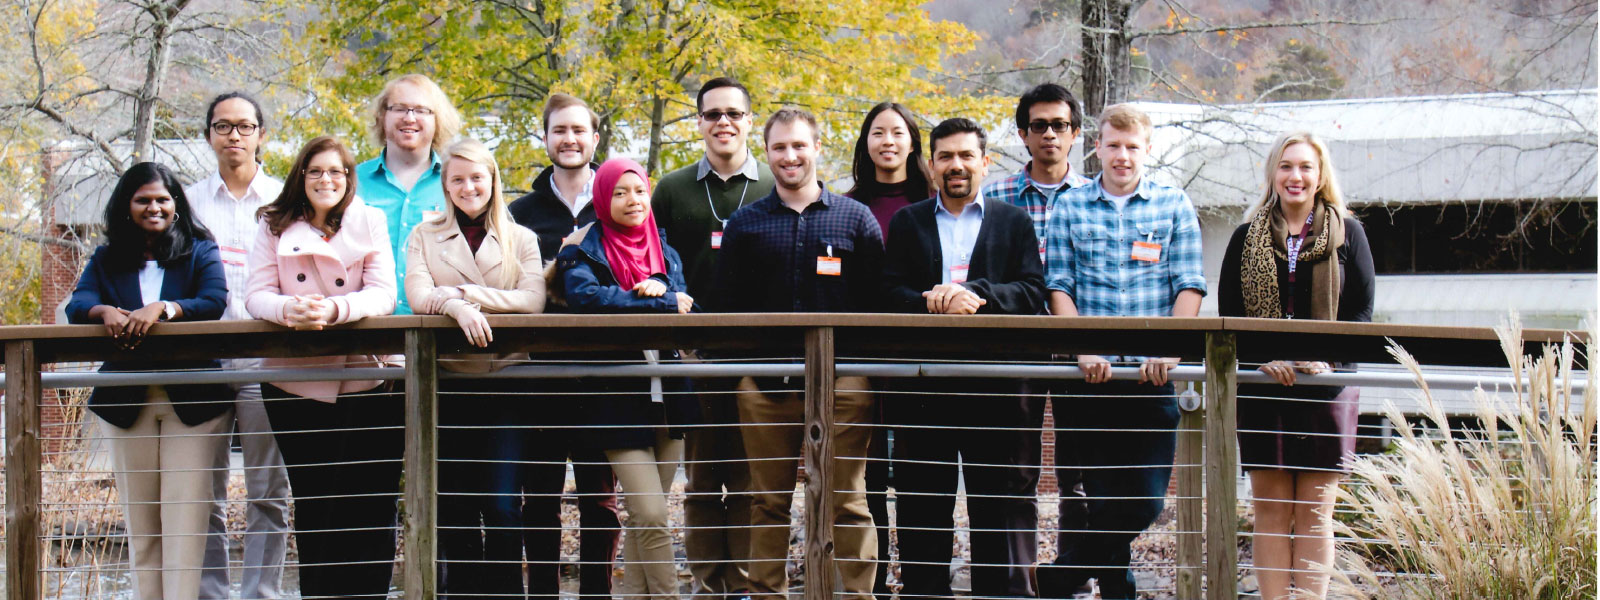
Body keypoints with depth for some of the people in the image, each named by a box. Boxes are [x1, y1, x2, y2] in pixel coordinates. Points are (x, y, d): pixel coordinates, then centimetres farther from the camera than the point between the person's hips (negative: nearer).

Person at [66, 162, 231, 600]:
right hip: (126, 400, 3)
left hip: (191, 398, -3)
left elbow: (215, 301, -9)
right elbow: (77, 304, -1)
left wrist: (163, 309, -25)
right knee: (139, 516, 5)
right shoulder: (107, 260, 14)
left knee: (184, 514, -10)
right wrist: (105, 311, -24)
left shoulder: (200, 251, 7)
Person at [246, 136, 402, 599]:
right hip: (296, 386, 1)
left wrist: (335, 309, -24)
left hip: (368, 386, -1)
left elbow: (383, 295, -4)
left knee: (370, 509, -3)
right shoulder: (274, 228, 9)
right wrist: (289, 309, -23)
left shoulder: (370, 222, 7)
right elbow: (257, 296, 1)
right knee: (313, 509, 6)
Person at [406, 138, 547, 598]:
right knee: (455, 507, 4)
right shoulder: (425, 236, 12)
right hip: (447, 383, 1)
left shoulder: (521, 240, 12)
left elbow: (533, 300, -5)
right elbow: (418, 296, -4)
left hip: (504, 384, -1)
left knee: (503, 507, -7)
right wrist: (459, 309, -23)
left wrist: (461, 293, -12)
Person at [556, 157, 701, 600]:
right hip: (620, 398, -5)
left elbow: (687, 305, 3)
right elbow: (585, 297, -22)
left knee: (644, 517, 8)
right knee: (651, 516, -11)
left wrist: (661, 289, -19)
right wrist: (663, 305, -17)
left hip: (667, 395, 5)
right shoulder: (582, 251, -1)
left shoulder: (663, 251, 16)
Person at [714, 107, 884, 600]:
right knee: (769, 503, 6)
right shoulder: (745, 224, 11)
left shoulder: (855, 218, 8)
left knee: (847, 501, 0)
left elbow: (875, 301, 5)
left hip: (842, 382, -1)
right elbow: (727, 305, 11)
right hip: (765, 386, 1)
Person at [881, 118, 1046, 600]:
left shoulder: (1015, 223, 13)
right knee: (921, 509, 5)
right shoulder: (907, 222, 15)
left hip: (997, 386, -1)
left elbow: (1033, 292, -1)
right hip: (922, 387, 1)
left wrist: (977, 295, -17)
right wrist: (936, 304, -17)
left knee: (1005, 504, -1)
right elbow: (891, 294, 3)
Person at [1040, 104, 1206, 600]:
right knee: (1102, 500, 1)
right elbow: (1058, 287, 3)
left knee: (1144, 502, -3)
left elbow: (1189, 286, 2)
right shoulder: (1070, 207, 8)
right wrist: (1084, 349, -11)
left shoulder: (1175, 206, 8)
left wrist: (1169, 349, -12)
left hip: (1150, 377, 1)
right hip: (1088, 376, 0)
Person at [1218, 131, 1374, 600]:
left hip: (1325, 384, -1)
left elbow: (1361, 312, 3)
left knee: (1314, 511, -1)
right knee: (1270, 508, 1)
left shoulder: (1346, 233, 6)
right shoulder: (1246, 238, 10)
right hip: (1262, 386, 1)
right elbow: (1228, 314, 5)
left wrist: (1328, 357, -15)